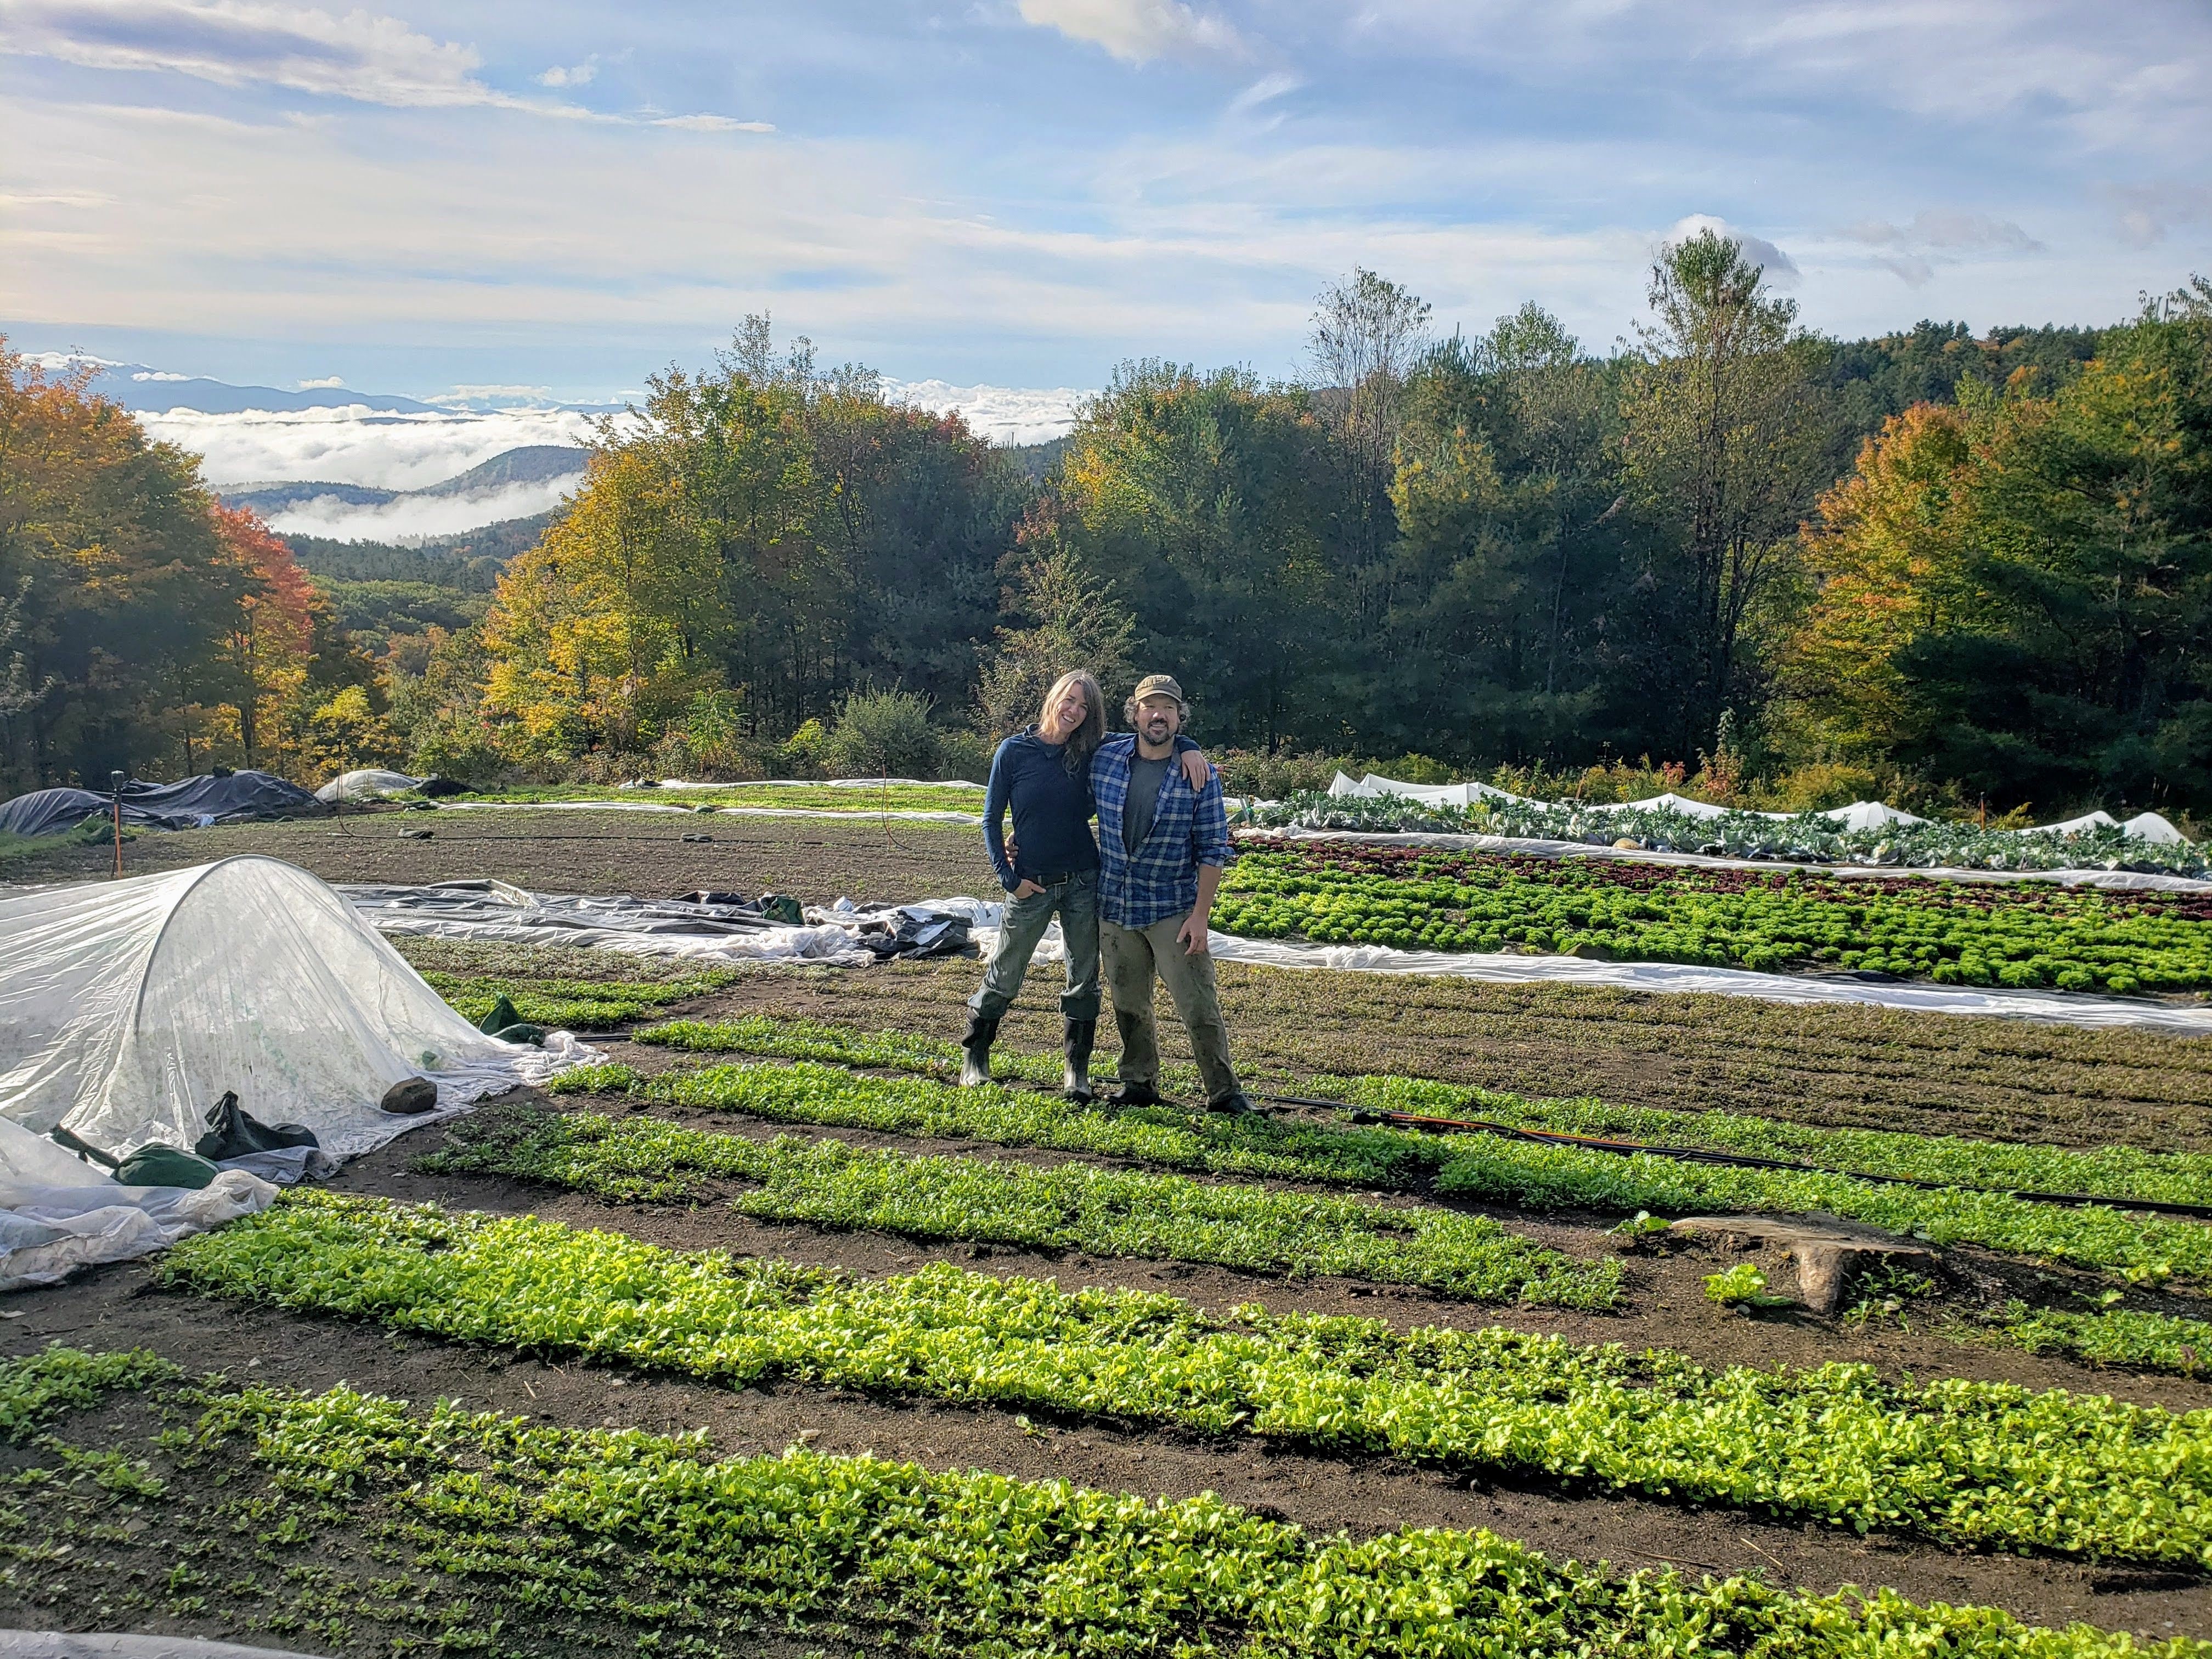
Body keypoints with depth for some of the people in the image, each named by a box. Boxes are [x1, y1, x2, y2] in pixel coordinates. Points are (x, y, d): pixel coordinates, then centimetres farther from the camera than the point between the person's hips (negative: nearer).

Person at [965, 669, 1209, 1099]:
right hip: (1032, 886, -2)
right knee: (1004, 977, 8)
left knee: (1084, 979, 6)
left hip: (1083, 883, 2)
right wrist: (1010, 877, -7)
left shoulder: (1092, 753, -1)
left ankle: (1076, 1069, 19)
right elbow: (991, 819, 0)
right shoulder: (1014, 751, -5)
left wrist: (1187, 748, -17)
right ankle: (974, 1055, 27)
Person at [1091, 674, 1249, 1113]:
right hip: (1114, 907, 3)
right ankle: (1140, 1086, 27)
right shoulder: (1104, 760, -1)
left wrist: (1201, 915, -12)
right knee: (1129, 1006, 13)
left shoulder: (1200, 775, -8)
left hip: (1174, 910, -3)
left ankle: (1223, 1091, 5)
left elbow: (1213, 850, -7)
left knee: (1199, 1006, -4)